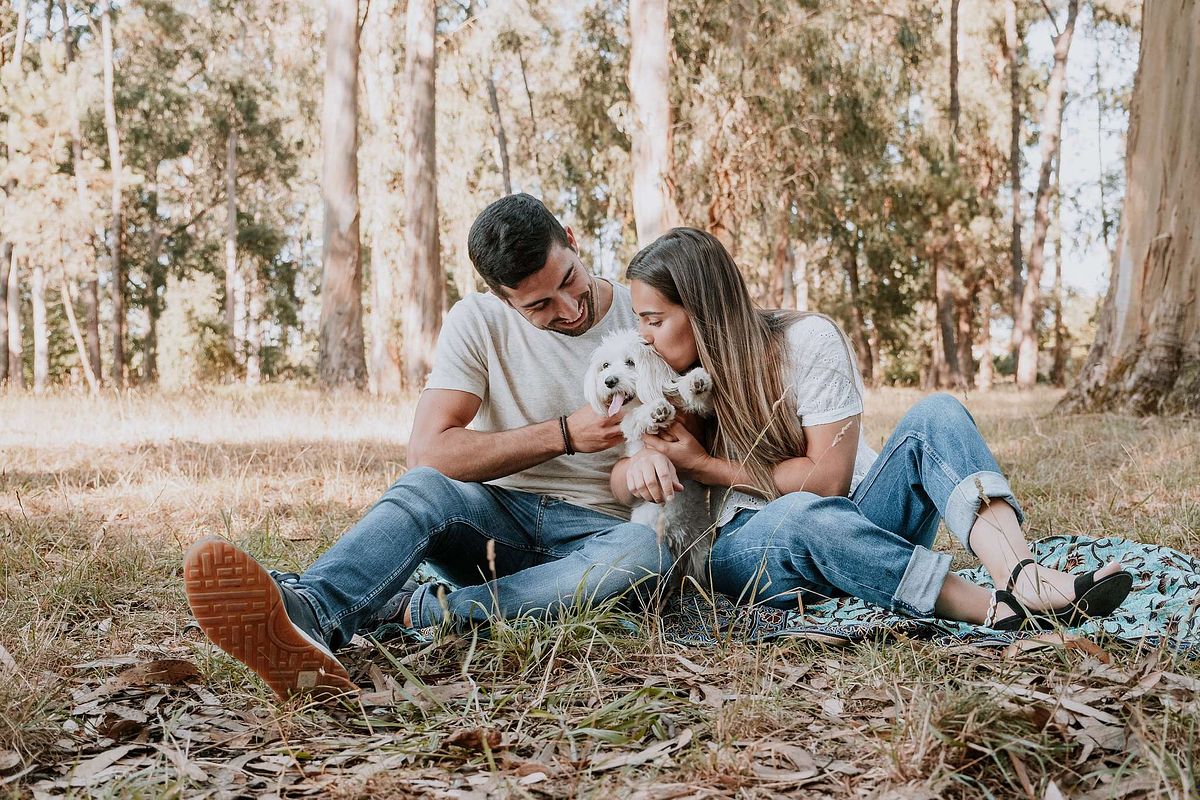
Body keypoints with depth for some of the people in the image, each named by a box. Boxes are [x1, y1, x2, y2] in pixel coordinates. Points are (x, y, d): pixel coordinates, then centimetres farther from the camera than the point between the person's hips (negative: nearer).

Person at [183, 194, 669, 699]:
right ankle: (307, 614, -62)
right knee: (424, 488, -32)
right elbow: (427, 452, -13)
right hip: (499, 521, 0)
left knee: (646, 549, -36)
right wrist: (564, 434, -20)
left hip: (597, 530, 0)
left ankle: (406, 612, -38)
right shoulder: (478, 322, -2)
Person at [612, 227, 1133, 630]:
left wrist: (704, 465, -16)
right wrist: (644, 463, -22)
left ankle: (1021, 574, -46)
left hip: (859, 526, 0)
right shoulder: (669, 376, 1)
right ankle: (998, 611, -42)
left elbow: (828, 477, -14)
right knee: (800, 514, -38)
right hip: (750, 548, 0)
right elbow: (620, 482, 3)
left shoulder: (808, 342, -11)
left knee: (936, 416, -25)